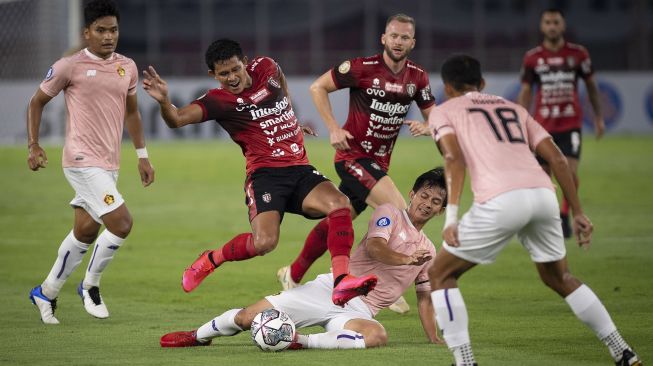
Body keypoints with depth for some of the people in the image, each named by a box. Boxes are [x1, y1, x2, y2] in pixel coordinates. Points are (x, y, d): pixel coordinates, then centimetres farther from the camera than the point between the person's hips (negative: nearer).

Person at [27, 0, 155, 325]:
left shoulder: (127, 67, 10)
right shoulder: (69, 67, -7)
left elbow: (131, 112, 23)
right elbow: (37, 102, 4)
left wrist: (142, 155, 20)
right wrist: (33, 145, -2)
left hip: (109, 164, 7)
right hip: (83, 161, -7)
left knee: (85, 231, 13)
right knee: (121, 222, -17)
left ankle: (46, 293, 29)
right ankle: (91, 285, 3)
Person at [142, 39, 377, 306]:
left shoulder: (266, 68, 9)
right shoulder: (219, 101, -6)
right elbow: (178, 119, -22)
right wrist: (164, 101, -43)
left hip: (300, 170, 5)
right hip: (265, 174, -5)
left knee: (339, 203, -25)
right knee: (264, 242, -26)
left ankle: (341, 283, -31)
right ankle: (210, 260, 4)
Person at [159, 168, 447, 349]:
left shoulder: (428, 253, 18)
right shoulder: (389, 214, 3)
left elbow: (424, 298, 25)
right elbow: (374, 247, -15)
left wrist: (435, 341, 16)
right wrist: (406, 259, -29)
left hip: (358, 311, 3)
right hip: (332, 289, -3)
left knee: (377, 336, -38)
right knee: (248, 317, -10)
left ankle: (302, 342, -30)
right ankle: (199, 336, 21)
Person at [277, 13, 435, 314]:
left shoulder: (417, 77, 1)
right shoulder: (363, 68, -15)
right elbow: (318, 87, -6)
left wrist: (425, 127, -16)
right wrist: (333, 128, -14)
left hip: (378, 161, 6)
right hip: (354, 156, -6)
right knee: (400, 212, -22)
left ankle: (292, 275, 33)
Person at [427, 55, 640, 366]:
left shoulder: (443, 112, 19)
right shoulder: (513, 109, 32)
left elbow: (454, 157, -2)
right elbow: (557, 158, 21)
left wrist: (451, 216, -11)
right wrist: (578, 214, 21)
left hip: (501, 201, -5)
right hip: (543, 194, 5)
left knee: (440, 275, 12)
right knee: (559, 278, 28)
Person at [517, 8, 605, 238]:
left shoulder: (578, 54, 1)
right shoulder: (532, 58, 2)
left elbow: (591, 85, 12)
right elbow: (525, 92, 6)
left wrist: (598, 117, 13)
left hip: (571, 124, -1)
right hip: (543, 125, 1)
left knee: (571, 171, -15)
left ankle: (565, 215, 4)